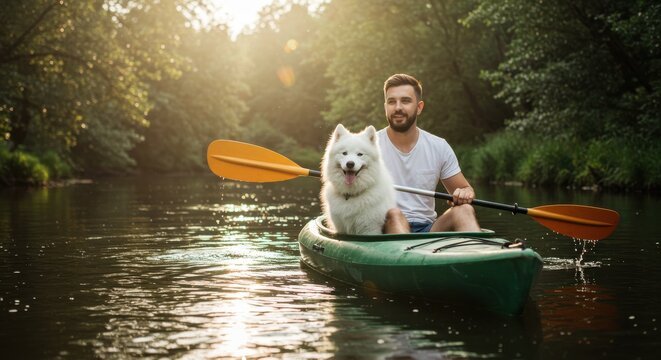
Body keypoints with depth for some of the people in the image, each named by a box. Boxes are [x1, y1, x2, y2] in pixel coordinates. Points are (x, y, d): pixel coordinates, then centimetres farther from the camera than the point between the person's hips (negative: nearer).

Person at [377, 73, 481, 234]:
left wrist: (465, 193, -10)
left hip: (428, 230, 3)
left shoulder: (439, 147, 8)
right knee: (393, 214, -34)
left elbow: (466, 189, 15)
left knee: (464, 210, -22)